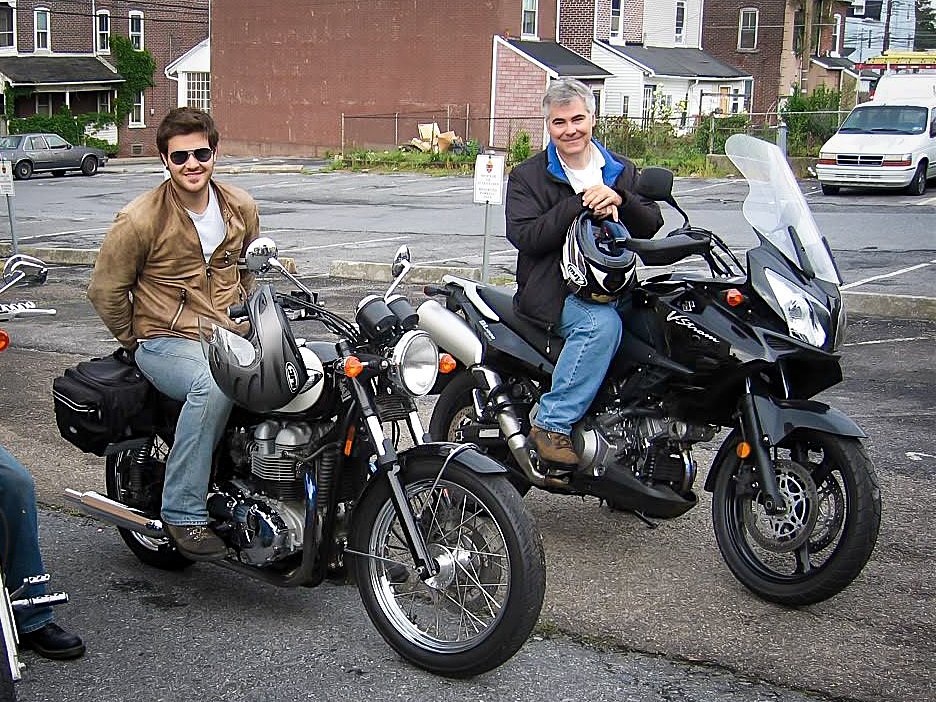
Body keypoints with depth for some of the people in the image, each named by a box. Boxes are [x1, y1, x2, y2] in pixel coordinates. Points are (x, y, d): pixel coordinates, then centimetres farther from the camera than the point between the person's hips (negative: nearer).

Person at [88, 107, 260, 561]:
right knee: (213, 385, -38)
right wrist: (138, 342, 3)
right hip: (167, 342, -5)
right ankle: (184, 513, -28)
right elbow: (104, 290, -1)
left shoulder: (242, 208, 7)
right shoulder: (139, 220, -10)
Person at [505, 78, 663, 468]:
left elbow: (650, 227, 9)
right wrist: (580, 204, -16)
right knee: (602, 322, -34)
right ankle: (551, 425, -30)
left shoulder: (622, 172, 19)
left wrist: (619, 200, -11)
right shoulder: (528, 176, 7)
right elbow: (524, 236, -8)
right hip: (554, 291, -5)